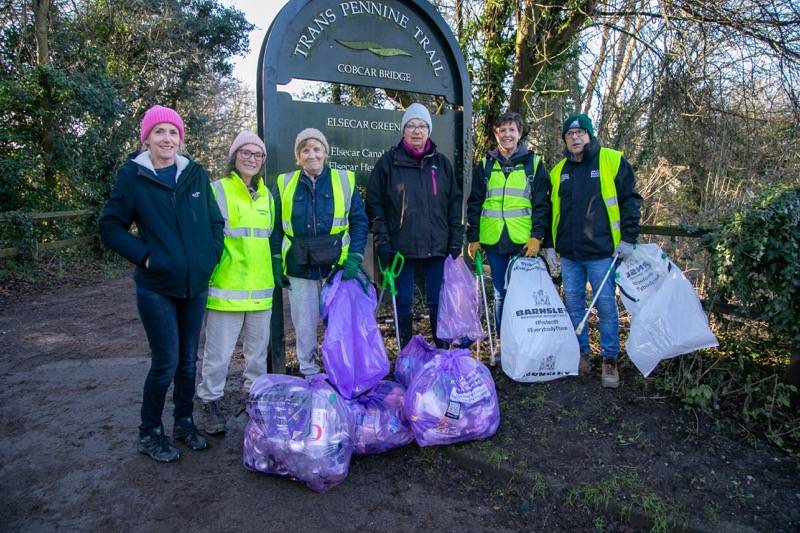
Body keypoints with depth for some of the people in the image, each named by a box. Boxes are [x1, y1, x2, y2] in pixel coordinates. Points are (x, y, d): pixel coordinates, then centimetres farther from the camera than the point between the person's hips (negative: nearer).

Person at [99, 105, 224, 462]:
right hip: (156, 288, -3)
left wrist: (211, 256, 1)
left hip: (196, 286, 4)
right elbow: (110, 227, -1)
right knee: (166, 362, -1)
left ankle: (184, 422, 32)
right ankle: (149, 433, 21)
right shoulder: (132, 175, -4)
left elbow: (215, 221, 12)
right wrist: (144, 256, -11)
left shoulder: (196, 174, 4)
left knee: (188, 359, 13)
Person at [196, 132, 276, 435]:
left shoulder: (266, 195, 13)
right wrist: (205, 275, -9)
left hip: (261, 289, 6)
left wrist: (276, 269, 22)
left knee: (257, 350, 16)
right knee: (218, 352, 1)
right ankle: (211, 403, 19)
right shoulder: (218, 191, -5)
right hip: (225, 288, -5)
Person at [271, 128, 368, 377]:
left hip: (337, 266, -1)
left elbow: (359, 221, 2)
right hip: (299, 269, 1)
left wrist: (355, 258, -9)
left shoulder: (344, 180, 2)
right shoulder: (284, 184, 5)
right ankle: (309, 373, 26)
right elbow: (275, 227, 8)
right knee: (304, 325, 9)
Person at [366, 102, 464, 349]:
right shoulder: (388, 162, 1)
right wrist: (382, 241, -8)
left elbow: (455, 202, 11)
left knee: (438, 300, 8)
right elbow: (375, 203, -1)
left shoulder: (441, 163, 9)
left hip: (437, 245, 2)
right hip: (401, 246, -2)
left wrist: (456, 241, 4)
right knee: (403, 302, 7)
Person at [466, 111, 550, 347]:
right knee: (500, 294, 10)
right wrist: (473, 238, 3)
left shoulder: (534, 163, 6)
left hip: (525, 241, -2)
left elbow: (542, 204, 1)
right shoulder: (485, 165, 11)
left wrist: (537, 236, -8)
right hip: (493, 240, 2)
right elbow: (474, 204, 10)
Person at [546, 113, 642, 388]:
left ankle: (610, 360, 16)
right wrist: (550, 245, 13)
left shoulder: (612, 161, -2)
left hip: (601, 251, -4)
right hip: (569, 254, 4)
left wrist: (628, 239, -6)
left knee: (606, 306, 2)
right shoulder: (558, 170, 11)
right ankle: (581, 354, 25)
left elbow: (630, 200, -1)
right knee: (573, 304, 10)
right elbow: (552, 209, 17)